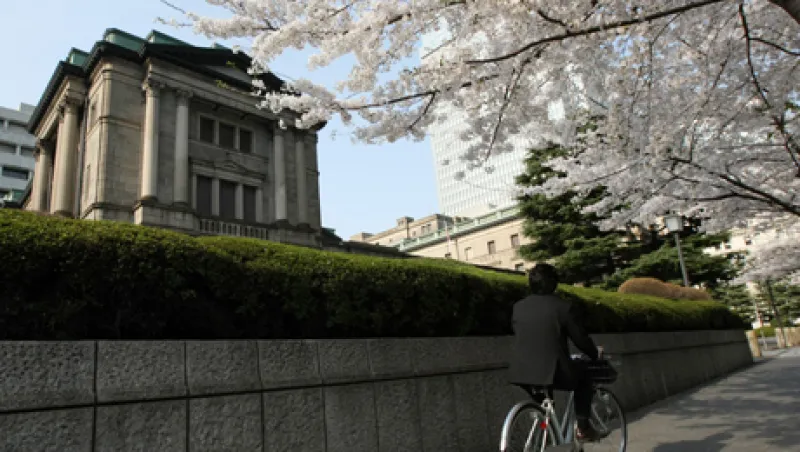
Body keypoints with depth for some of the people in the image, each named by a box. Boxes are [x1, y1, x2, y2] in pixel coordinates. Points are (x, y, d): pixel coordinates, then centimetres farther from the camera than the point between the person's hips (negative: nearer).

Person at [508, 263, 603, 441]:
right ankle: (583, 427, 22)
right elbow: (581, 339, 2)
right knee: (583, 372, 25)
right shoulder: (564, 306, -6)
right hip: (552, 372, -4)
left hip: (521, 373, 5)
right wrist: (595, 354, 23)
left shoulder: (518, 306, 6)